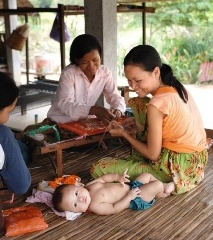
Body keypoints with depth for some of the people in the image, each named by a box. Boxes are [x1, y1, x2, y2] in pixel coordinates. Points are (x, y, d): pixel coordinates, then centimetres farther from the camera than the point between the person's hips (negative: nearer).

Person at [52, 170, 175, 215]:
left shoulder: (90, 185, -8)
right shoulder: (94, 206, -28)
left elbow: (104, 178, 5)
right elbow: (114, 209, -26)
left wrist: (117, 177, -9)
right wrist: (129, 196, -25)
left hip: (131, 185, 8)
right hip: (137, 200, -8)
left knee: (147, 175, 18)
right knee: (157, 185, -11)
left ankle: (163, 187, 40)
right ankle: (161, 193, 23)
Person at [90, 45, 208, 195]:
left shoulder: (157, 103, -22)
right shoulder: (177, 89, 3)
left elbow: (153, 154, -14)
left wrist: (124, 134, 0)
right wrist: (140, 123, 12)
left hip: (177, 171, -9)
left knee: (98, 169, -7)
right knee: (137, 103, 17)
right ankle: (139, 158, 17)